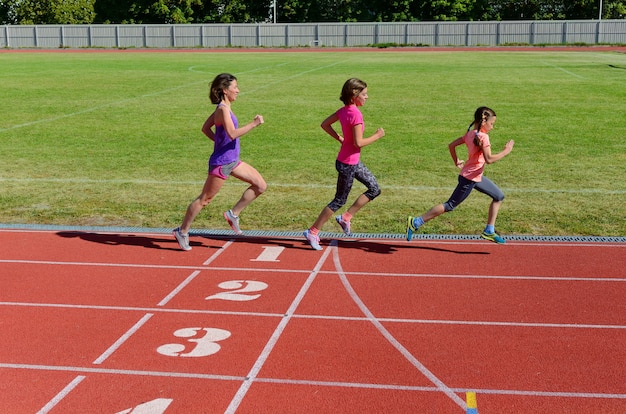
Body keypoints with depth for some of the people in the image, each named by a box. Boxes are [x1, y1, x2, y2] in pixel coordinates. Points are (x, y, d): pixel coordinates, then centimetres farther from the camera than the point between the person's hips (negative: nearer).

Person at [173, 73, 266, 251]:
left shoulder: (223, 108, 10)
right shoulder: (223, 109, -18)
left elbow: (205, 128, 18)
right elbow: (232, 133, -30)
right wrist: (254, 123, -26)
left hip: (232, 161, 9)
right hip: (221, 163, -9)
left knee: (261, 186, 6)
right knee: (205, 199, 2)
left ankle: (233, 214, 13)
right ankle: (182, 231, 15)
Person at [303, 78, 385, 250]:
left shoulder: (344, 110, 2)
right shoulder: (355, 114, -24)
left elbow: (325, 124, 10)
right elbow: (358, 142, -27)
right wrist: (377, 136, -13)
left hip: (354, 161, 9)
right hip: (348, 163, -9)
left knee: (374, 189, 15)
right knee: (339, 200, 3)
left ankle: (345, 217, 19)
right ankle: (312, 232, 13)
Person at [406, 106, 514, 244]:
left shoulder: (470, 133, 5)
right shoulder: (483, 136, -21)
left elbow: (451, 145, 10)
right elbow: (489, 159, -30)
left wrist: (456, 161, 20)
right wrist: (506, 151, -19)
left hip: (477, 177, 10)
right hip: (469, 179, -10)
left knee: (499, 196, 15)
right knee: (450, 206, -2)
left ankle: (489, 231, 17)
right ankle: (416, 222, 4)